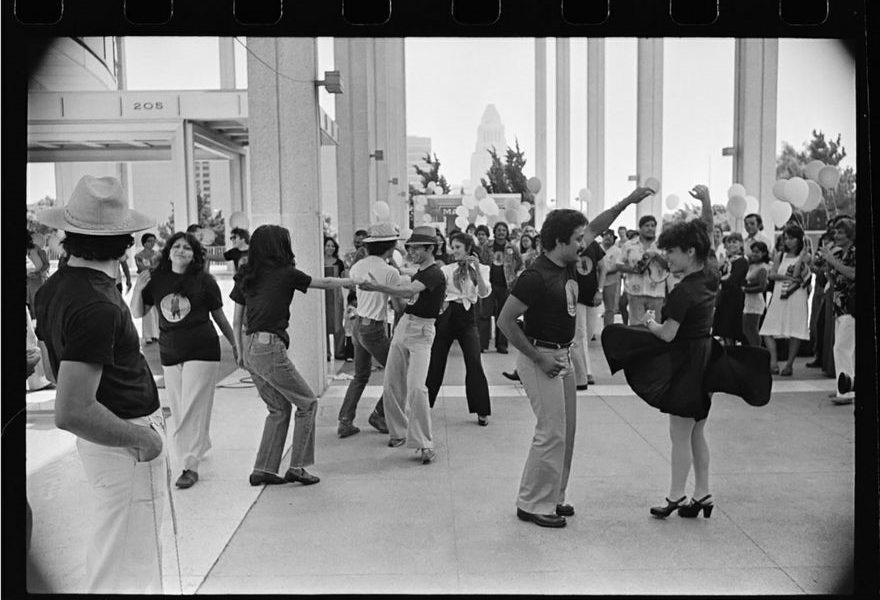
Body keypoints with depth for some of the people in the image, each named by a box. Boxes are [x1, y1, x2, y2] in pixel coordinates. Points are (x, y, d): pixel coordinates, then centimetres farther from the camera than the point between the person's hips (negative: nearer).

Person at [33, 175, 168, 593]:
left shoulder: (54, 288, 4)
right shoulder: (96, 307, -26)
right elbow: (71, 412, -31)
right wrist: (141, 439, -19)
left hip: (99, 442, 10)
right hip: (125, 447, -10)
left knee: (107, 555, 26)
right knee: (129, 576, 3)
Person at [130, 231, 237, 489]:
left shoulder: (204, 281, -5)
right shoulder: (156, 279, 2)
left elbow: (219, 316, 4)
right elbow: (137, 313, 6)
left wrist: (234, 345, 11)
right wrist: (138, 290, -12)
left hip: (202, 352, -4)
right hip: (169, 354, 4)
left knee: (193, 408, -6)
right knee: (177, 410, 13)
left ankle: (190, 466, 0)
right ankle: (200, 446, 36)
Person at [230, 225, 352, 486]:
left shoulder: (245, 277, 11)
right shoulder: (285, 273, -5)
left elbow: (236, 322, 13)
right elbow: (324, 283, 8)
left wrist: (241, 354, 21)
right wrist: (352, 281, 24)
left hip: (250, 348, 7)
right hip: (270, 349, -7)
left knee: (279, 408, 18)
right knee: (307, 403, 8)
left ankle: (263, 470, 18)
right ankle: (296, 467, 9)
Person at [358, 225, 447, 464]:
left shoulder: (435, 274, -14)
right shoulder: (419, 273, 15)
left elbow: (408, 291, -31)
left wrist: (378, 287, -40)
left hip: (421, 331, -9)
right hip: (403, 325, 9)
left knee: (416, 388, -17)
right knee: (391, 384, 9)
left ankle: (424, 444, -10)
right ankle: (399, 431, 26)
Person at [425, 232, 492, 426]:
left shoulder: (481, 269, 5)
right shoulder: (446, 269, 6)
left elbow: (484, 293, -10)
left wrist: (476, 270, -18)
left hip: (467, 317, -1)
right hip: (446, 315, 1)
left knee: (474, 364, -10)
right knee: (435, 362, 6)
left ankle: (481, 411, 1)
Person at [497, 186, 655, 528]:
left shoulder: (568, 264, 4)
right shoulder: (536, 276, -21)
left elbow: (595, 229, 18)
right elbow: (505, 320, -21)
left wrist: (627, 201, 12)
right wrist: (539, 359, -19)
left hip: (563, 356, 9)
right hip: (541, 357, -9)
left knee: (566, 431, 13)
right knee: (552, 432, -7)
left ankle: (552, 498, 24)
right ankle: (532, 504, 5)